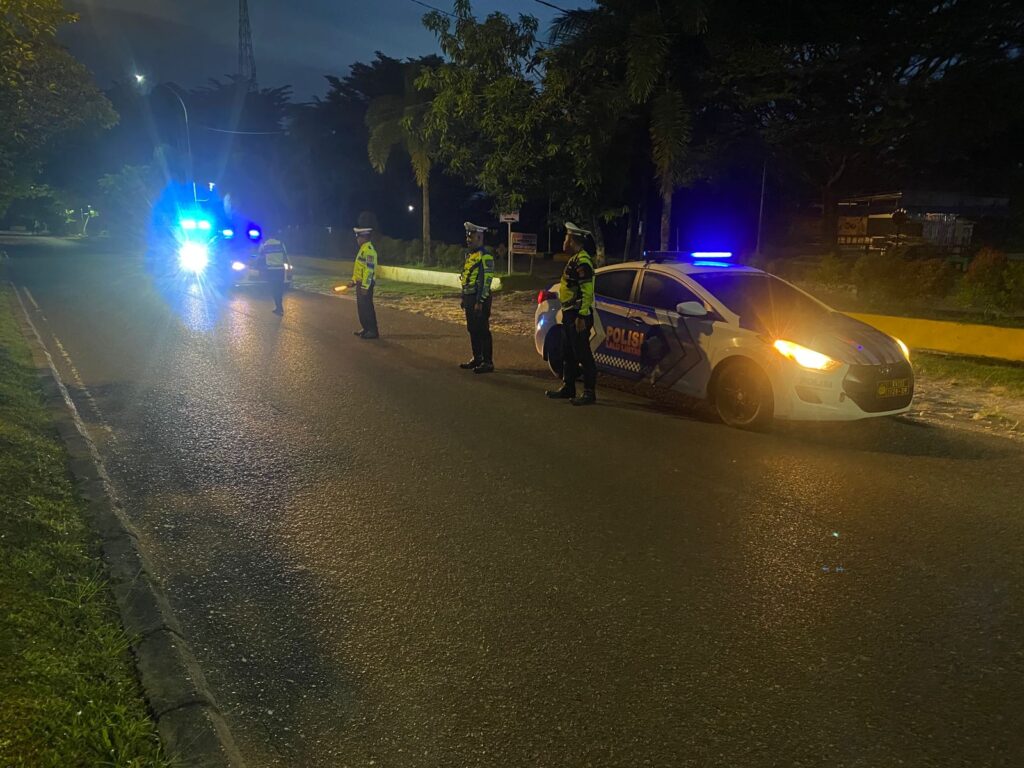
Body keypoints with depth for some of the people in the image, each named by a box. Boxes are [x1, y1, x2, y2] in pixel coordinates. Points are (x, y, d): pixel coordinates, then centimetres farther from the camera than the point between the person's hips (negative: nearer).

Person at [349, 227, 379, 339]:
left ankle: (373, 331, -2)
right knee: (361, 308, 15)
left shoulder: (369, 250, -18)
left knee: (367, 308, -6)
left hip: (365, 285, -10)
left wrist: (365, 286, -25)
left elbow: (369, 270, -23)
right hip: (360, 284, 10)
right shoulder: (363, 249, 15)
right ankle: (365, 328, 23)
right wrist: (354, 280, 22)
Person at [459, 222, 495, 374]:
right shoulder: (469, 254, 17)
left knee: (482, 330, -6)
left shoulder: (485, 256, -13)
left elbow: (486, 280, -19)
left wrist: (480, 301, -22)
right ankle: (477, 358, 24)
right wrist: (464, 298, 21)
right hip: (469, 298, 10)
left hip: (479, 299, -9)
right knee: (472, 330, 14)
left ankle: (488, 362, -1)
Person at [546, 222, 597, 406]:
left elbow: (587, 292, -23)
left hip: (578, 316, -11)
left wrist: (582, 317, -25)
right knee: (569, 354, 16)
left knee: (583, 355, -7)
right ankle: (568, 388, 26)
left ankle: (589, 393, -2)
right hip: (569, 314, 11)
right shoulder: (574, 260, 16)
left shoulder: (582, 261, -17)